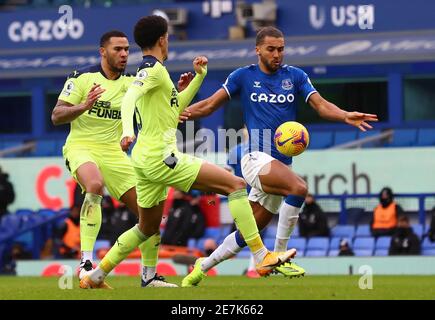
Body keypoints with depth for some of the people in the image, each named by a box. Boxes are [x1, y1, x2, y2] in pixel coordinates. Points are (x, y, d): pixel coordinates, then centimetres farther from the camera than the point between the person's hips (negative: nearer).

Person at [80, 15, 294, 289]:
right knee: (236, 184, -11)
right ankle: (262, 257, -17)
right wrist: (127, 131, -46)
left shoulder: (149, 71, 20)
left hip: (146, 161, 10)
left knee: (148, 227, 23)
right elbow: (130, 98, -28)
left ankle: (95, 277, 23)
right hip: (161, 158, -10)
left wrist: (199, 77, 22)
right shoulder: (154, 70, -10)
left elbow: (175, 108, 30)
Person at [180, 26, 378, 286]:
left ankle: (202, 267, 26)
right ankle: (279, 256, -22)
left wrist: (345, 116, -21)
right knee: (299, 187, -32)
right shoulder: (243, 76, 3)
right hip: (257, 158, -5)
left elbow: (321, 105, -2)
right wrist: (183, 113, -15)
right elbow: (211, 104, 4)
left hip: (282, 163, 5)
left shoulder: (295, 76, 9)